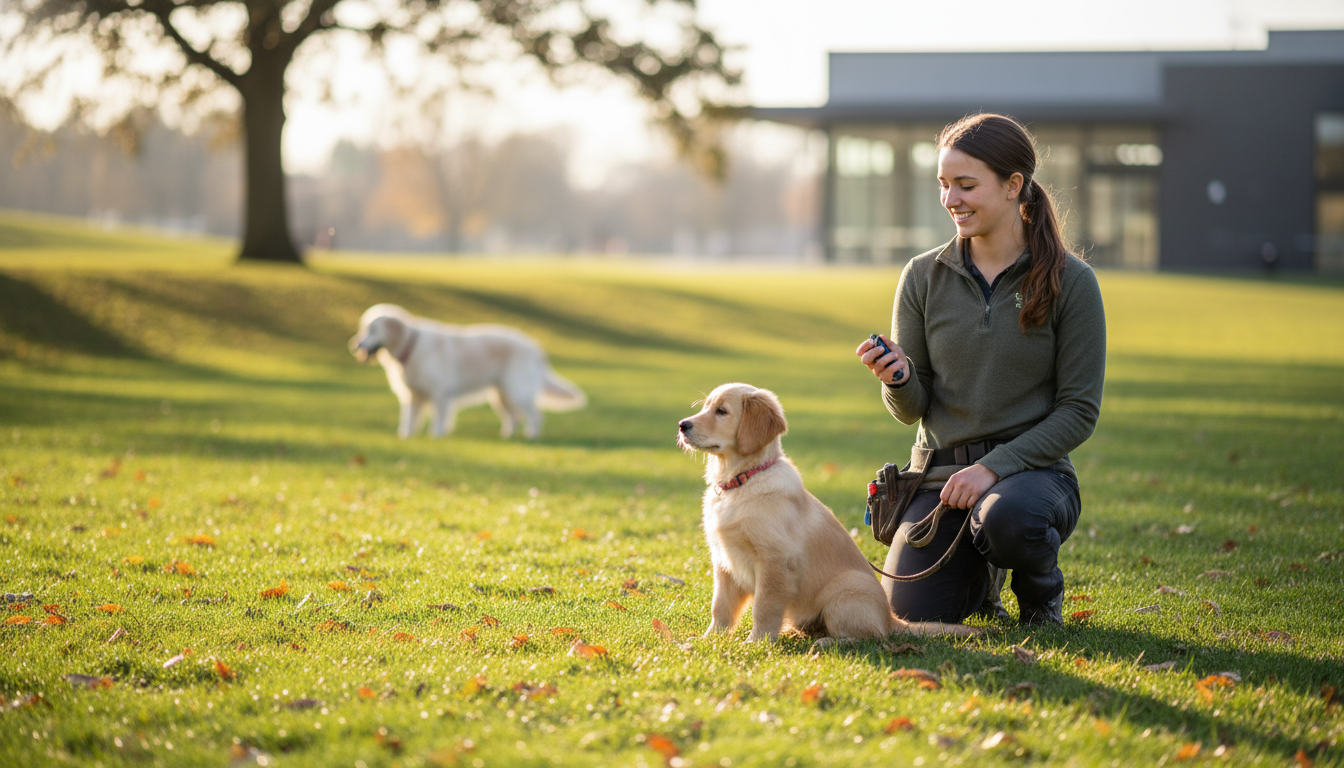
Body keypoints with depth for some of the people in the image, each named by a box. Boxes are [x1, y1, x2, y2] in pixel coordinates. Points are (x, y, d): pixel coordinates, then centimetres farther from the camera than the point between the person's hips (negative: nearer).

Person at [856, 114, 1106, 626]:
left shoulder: (1069, 281, -5)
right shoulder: (923, 277, 3)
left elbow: (1080, 410, -6)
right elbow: (912, 409, 7)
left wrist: (995, 467, -17)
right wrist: (898, 380, -18)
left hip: (1032, 468, -3)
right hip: (940, 469, 3)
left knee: (1008, 518, -38)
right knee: (912, 613, -18)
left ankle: (1041, 590, 0)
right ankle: (979, 577, 20)